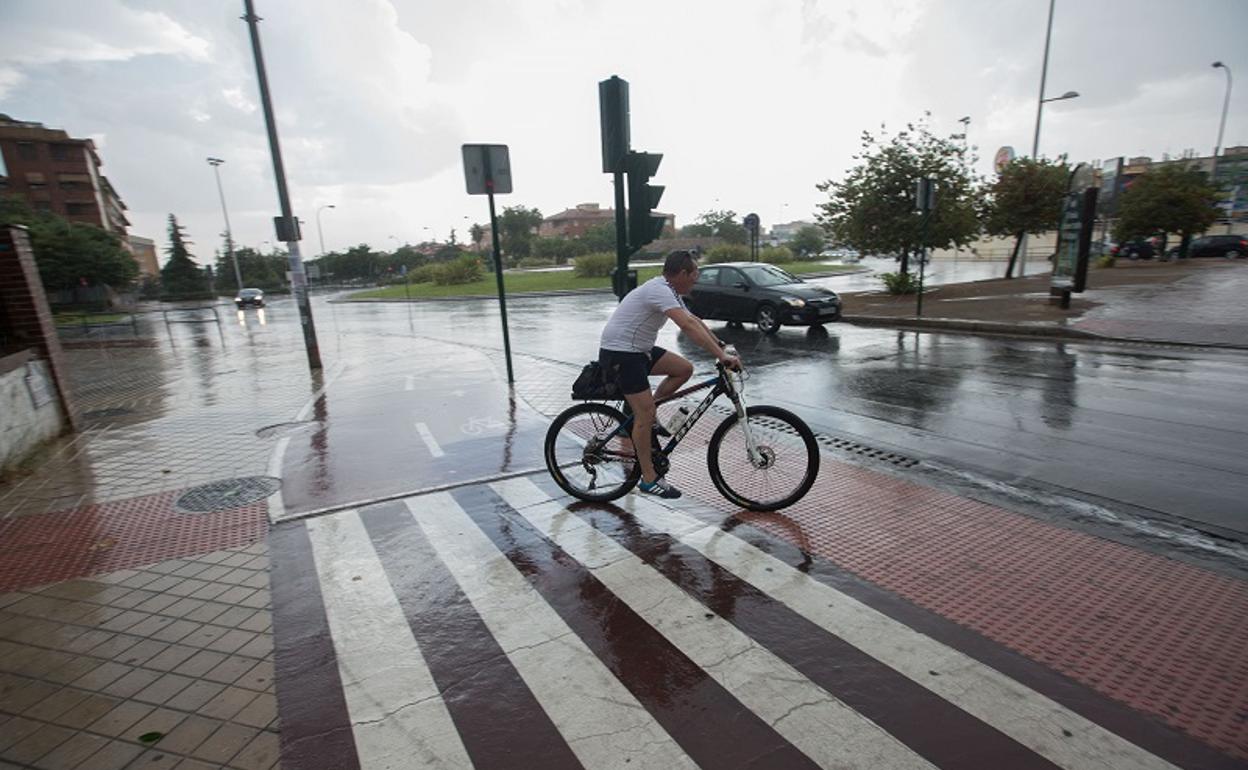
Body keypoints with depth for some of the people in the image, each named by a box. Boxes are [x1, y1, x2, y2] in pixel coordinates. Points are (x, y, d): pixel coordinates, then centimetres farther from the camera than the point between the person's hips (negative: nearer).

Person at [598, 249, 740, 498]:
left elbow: (694, 320, 16)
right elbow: (688, 326, -34)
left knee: (684, 369, 5)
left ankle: (644, 413, 13)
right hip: (619, 354, -10)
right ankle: (649, 480, 2)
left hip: (639, 349, 10)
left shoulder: (669, 291, 10)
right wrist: (721, 356, -38)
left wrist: (720, 345, 10)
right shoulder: (659, 291, -22)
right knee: (645, 414, -9)